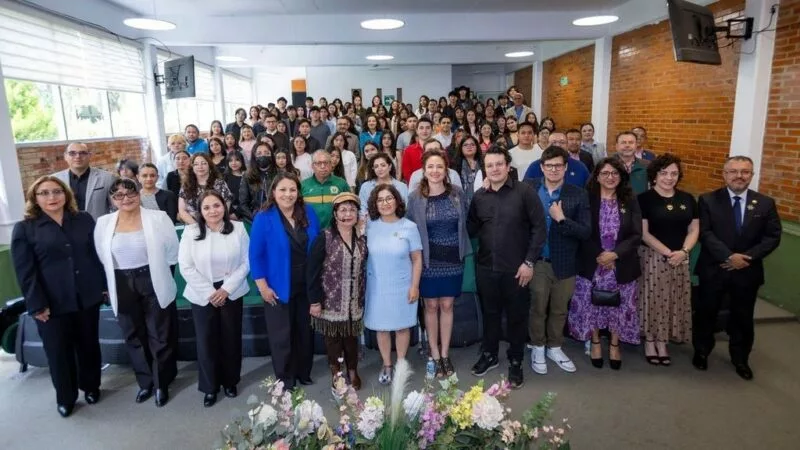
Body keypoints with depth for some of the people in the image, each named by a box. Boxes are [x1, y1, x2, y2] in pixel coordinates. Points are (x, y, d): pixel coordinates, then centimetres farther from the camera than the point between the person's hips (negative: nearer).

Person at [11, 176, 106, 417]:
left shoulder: (84, 220, 5)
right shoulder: (24, 228, -4)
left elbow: (98, 254, 8)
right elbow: (25, 272, -7)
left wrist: (105, 285, 5)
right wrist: (37, 305, -12)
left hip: (87, 298, 2)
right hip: (53, 304, -2)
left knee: (89, 345, 15)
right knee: (59, 352, 10)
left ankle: (91, 386, 36)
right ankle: (65, 398, 29)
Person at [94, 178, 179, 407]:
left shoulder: (158, 218, -8)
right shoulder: (103, 223, 1)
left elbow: (172, 252, -3)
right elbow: (102, 259, 9)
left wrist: (162, 278, 0)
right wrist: (108, 288, 10)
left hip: (153, 283, -3)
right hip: (122, 287, 3)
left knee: (159, 335, 7)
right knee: (134, 336, 15)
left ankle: (162, 383, 23)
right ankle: (145, 381, 32)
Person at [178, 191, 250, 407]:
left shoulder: (238, 228, -4)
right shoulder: (191, 231, -5)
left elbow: (246, 262, -5)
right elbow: (186, 267, -7)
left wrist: (226, 289, -11)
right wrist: (209, 292, -11)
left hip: (231, 293, 1)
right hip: (202, 295, 0)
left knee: (231, 338, 10)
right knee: (206, 341, 5)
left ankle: (230, 382, 29)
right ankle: (210, 387, 22)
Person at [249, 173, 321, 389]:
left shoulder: (308, 213, -2)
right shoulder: (263, 219, -13)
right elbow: (255, 256, -11)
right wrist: (263, 286, -13)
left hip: (307, 285, 4)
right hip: (278, 288, -4)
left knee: (305, 331, 18)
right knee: (282, 336, 10)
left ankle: (304, 373, 37)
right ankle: (285, 380, 28)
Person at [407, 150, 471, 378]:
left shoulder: (458, 193, -2)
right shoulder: (415, 197, -7)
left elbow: (464, 223, 7)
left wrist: (463, 251, 4)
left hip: (453, 259, 1)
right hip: (428, 260, -1)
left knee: (447, 306, 10)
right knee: (431, 306, 9)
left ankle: (445, 354, 23)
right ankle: (434, 355, 23)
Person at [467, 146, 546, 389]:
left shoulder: (524, 192, -8)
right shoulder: (479, 196, 5)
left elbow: (539, 227, -9)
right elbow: (471, 229, 11)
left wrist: (529, 261, -12)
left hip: (516, 268, -3)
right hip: (486, 267, 3)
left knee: (517, 316, 10)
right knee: (489, 313, 17)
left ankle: (515, 362, 28)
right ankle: (489, 355, 37)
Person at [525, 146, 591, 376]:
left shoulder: (578, 195, -4)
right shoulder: (529, 189, -3)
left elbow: (586, 232, -10)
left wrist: (561, 219, -20)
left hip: (564, 263, 1)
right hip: (536, 261, -1)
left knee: (559, 309, 16)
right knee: (537, 308, 12)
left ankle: (554, 348, 36)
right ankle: (538, 348, 31)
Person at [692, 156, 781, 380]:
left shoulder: (765, 203, 2)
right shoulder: (708, 200, -5)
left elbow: (773, 237, -2)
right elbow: (705, 233, -12)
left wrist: (748, 257, -16)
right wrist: (729, 256, -22)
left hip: (747, 272, 2)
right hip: (713, 270, -2)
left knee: (743, 318, 14)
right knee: (706, 313, 12)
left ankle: (740, 359, 33)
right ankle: (701, 352, 32)